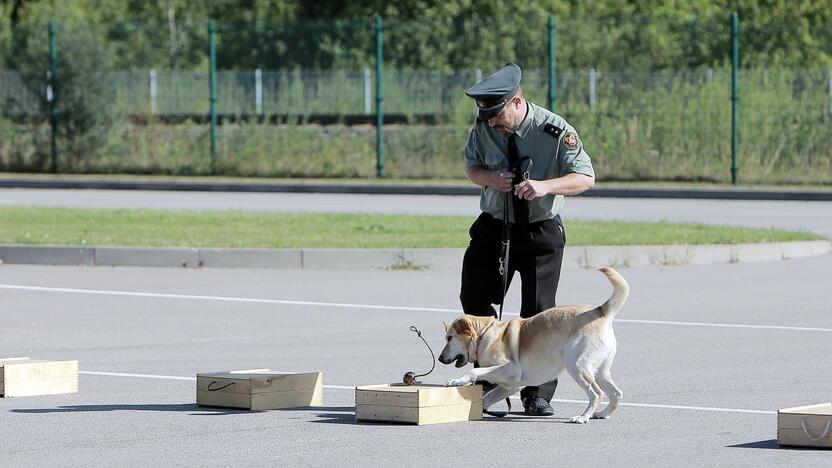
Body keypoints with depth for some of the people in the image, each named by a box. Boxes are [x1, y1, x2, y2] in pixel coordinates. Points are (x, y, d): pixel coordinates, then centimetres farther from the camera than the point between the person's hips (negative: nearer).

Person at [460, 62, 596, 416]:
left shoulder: (555, 131, -18)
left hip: (541, 232, -4)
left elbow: (585, 177, -17)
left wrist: (545, 186, -36)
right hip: (493, 227, 4)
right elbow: (471, 168, 8)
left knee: (538, 311, -6)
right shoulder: (484, 128, -6)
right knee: (474, 300, 3)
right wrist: (490, 178, -17)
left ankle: (537, 395, 4)